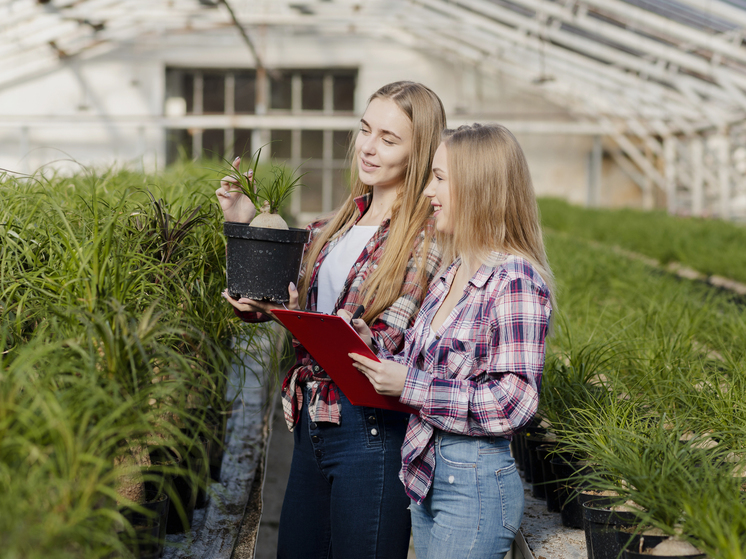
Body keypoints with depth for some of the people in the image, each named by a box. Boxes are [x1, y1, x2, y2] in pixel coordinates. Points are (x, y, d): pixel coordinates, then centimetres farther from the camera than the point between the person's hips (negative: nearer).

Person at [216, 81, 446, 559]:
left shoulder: (429, 234, -12)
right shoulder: (339, 224, 10)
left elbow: (385, 343, -18)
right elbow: (270, 300, 14)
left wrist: (292, 315, -29)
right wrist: (242, 226, 1)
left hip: (371, 426, -7)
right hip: (313, 417, 7)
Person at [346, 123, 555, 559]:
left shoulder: (514, 281, -17)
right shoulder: (452, 275, 11)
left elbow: (514, 403, -21)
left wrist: (410, 386, -22)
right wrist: (375, 351, 1)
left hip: (476, 484, -9)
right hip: (427, 474, 9)